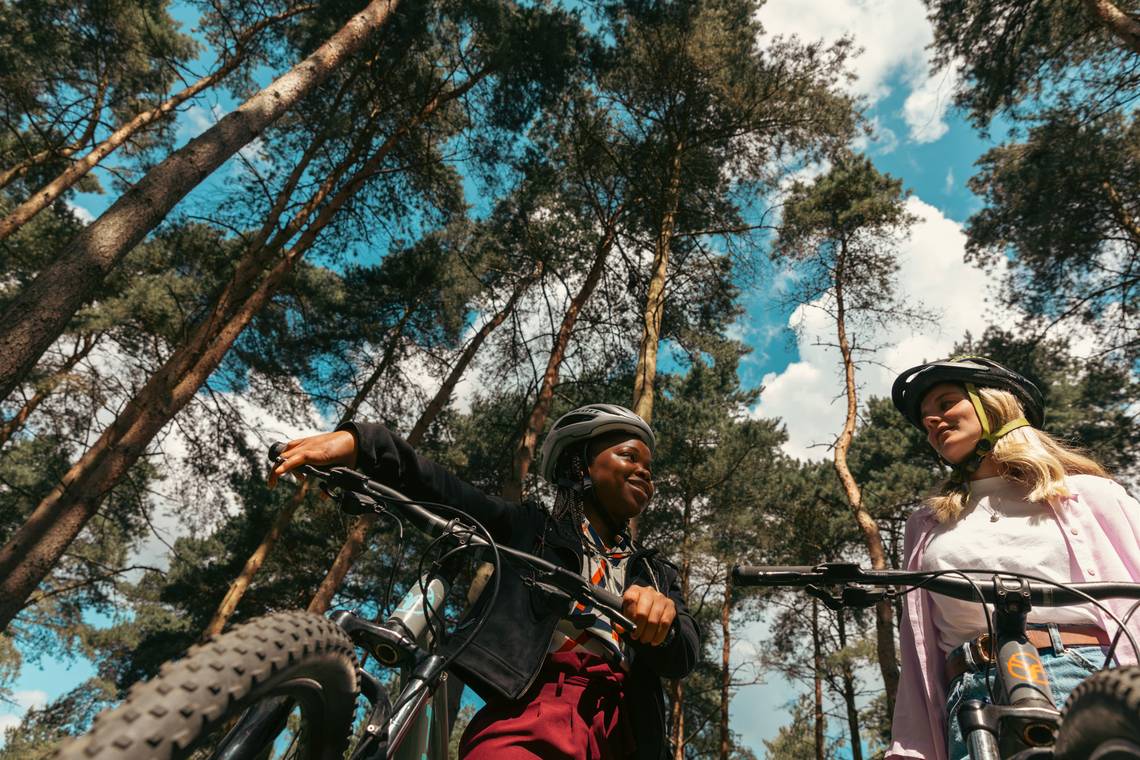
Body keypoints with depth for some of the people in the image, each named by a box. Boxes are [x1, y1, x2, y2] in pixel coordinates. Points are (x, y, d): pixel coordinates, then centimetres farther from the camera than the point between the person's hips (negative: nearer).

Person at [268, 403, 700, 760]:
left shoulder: (656, 575, 26)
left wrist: (663, 614, -15)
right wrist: (358, 441, -16)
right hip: (529, 714, -3)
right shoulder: (528, 528, 16)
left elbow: (683, 657, 10)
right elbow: (436, 488, 2)